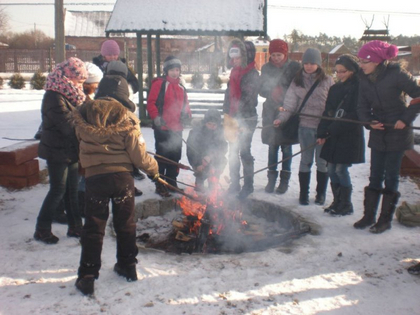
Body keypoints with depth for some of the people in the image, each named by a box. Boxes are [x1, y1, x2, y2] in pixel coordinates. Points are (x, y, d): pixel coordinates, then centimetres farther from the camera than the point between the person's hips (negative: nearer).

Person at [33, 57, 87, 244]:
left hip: (71, 150, 8)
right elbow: (69, 125, -25)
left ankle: (75, 227, 23)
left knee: (72, 189, 13)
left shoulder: (70, 94, 11)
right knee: (58, 190, -1)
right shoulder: (54, 97, -20)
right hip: (57, 152, -8)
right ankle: (42, 229, 13)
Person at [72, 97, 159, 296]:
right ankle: (128, 266, 30)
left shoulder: (84, 116, 0)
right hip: (122, 176, 0)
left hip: (94, 176, 1)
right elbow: (139, 156, -6)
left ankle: (87, 276, 11)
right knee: (125, 224, 17)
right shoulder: (125, 119, -7)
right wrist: (152, 169, 11)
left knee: (93, 227, 9)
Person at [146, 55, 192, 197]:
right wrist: (156, 117, -21)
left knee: (175, 157, 14)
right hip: (162, 128, -6)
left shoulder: (181, 88, 16)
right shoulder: (159, 84, -5)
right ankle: (160, 186, 7)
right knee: (162, 157, -1)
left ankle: (172, 182, 28)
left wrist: (187, 114, 1)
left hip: (177, 129, 7)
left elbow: (185, 105, 22)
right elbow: (151, 102, -10)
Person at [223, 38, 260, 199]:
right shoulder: (234, 73, 14)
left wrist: (239, 121, -21)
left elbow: (250, 100, -18)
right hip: (234, 118, 8)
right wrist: (227, 116, 7)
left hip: (246, 120, -8)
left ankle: (248, 186, 9)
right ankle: (234, 184, 24)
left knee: (244, 152, -4)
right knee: (233, 152, 12)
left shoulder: (252, 74, -11)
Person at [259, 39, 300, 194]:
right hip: (271, 113, 2)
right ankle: (271, 178, 19)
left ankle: (285, 180, 16)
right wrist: (272, 92, -16)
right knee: (272, 147, 9)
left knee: (286, 147, 5)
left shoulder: (294, 67, -3)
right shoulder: (266, 68, 6)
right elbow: (262, 90, 4)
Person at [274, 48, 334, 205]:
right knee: (306, 160, 7)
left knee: (322, 161, 7)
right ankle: (303, 194, 18)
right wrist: (281, 118, -15)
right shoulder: (297, 81, 6)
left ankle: (321, 194, 22)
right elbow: (290, 104, 0)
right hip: (306, 125, 1)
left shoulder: (327, 81, 2)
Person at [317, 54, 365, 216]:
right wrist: (322, 133, 1)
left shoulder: (358, 89, -8)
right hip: (333, 136, 7)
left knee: (341, 169, -5)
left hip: (349, 136, -7)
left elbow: (356, 115, -15)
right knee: (332, 169, 8)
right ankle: (337, 201, 22)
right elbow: (327, 113, 11)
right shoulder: (335, 89, 12)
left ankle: (346, 205, 10)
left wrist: (335, 128, -16)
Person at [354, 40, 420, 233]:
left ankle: (385, 219, 13)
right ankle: (369, 216, 18)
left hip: (397, 133, -5)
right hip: (378, 134, 5)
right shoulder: (365, 79, 0)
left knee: (391, 176, 3)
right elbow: (363, 107, 3)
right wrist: (369, 121, -16)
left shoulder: (396, 74, -16)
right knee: (375, 176, 9)